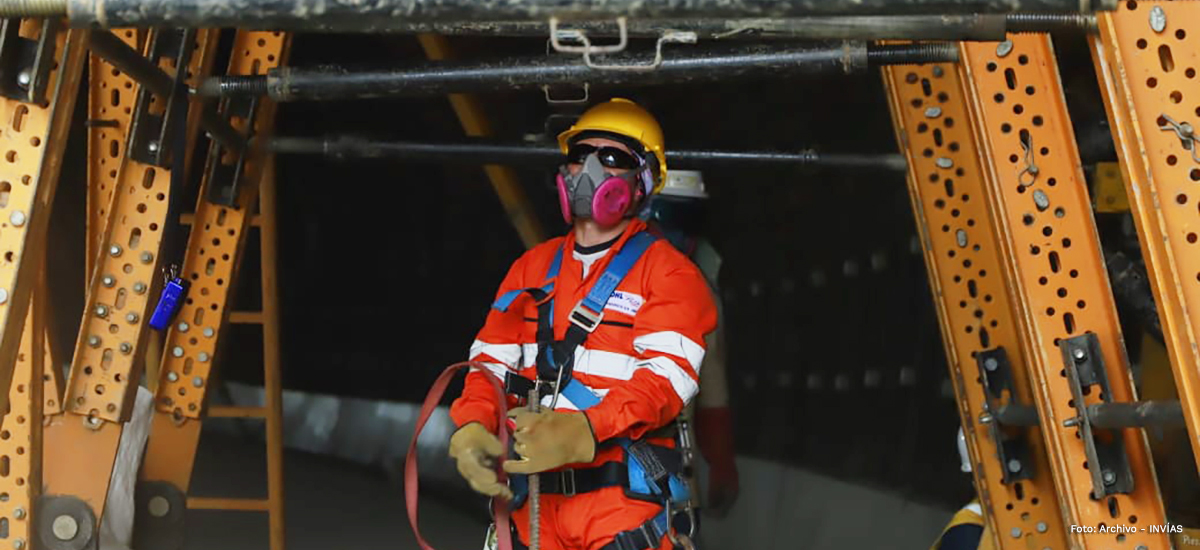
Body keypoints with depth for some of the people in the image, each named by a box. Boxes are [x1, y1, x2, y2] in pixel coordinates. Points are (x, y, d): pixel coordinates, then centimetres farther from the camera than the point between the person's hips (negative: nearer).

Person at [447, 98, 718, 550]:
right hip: (534, 497, 5)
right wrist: (471, 428, -10)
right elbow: (492, 359, 10)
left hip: (622, 499, -5)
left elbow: (668, 374, -16)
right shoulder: (532, 266, 15)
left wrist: (581, 432, -30)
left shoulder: (667, 271, -3)